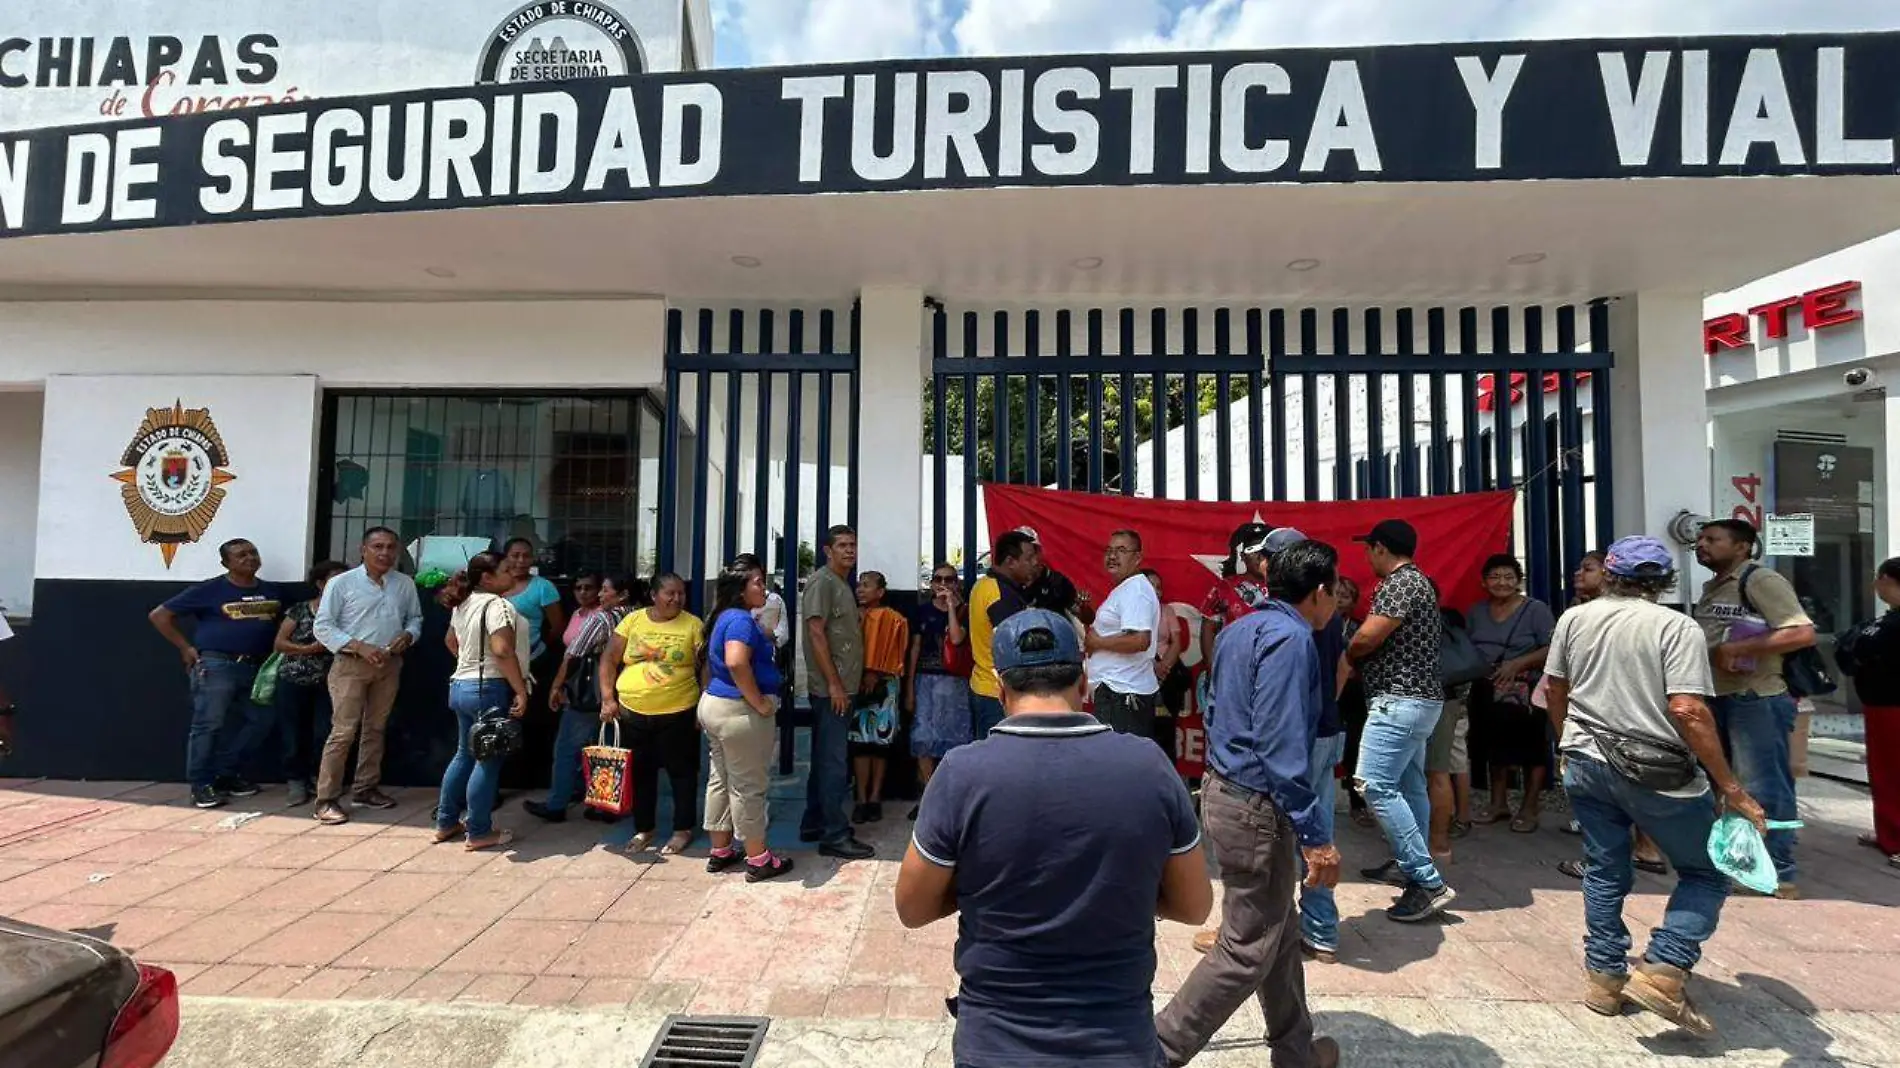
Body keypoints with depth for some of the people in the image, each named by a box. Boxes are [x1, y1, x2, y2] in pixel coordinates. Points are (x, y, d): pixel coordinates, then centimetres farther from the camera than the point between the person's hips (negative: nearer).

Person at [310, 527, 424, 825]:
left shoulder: (405, 584, 5)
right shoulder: (341, 583, -6)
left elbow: (415, 618, 14)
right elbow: (322, 626, -8)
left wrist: (408, 635, -9)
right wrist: (359, 647, -19)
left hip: (389, 665, 4)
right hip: (351, 665, -4)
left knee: (375, 729, 14)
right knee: (343, 732, -7)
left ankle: (366, 789, 25)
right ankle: (327, 799, 0)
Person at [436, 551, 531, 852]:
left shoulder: (464, 604, 12)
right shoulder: (497, 604, -17)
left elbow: (450, 640, 26)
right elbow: (502, 650, -27)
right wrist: (521, 691, -23)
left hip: (461, 686, 10)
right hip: (489, 689, -10)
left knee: (464, 754, 19)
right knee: (488, 760, -1)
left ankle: (446, 823, 27)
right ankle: (478, 833, 5)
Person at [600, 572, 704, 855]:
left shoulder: (693, 625, -3)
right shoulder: (632, 620, 2)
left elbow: (706, 667, -2)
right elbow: (609, 660, 6)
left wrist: (704, 707, -8)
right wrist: (607, 698, -3)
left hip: (678, 713, -2)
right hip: (632, 713, 3)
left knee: (681, 771, 7)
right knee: (640, 772, 14)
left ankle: (683, 830, 21)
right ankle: (644, 829, 30)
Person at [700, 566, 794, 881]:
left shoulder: (728, 616, 12)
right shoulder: (741, 619, -19)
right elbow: (736, 662, -35)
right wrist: (760, 702, -25)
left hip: (716, 704, 10)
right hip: (740, 711, -10)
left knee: (722, 780, 16)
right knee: (748, 786, 0)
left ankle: (720, 852, 28)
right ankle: (758, 860, 11)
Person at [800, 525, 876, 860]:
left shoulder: (843, 584, 18)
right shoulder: (822, 581, -11)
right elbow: (816, 634, -18)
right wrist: (834, 684, -19)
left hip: (841, 687, 10)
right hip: (830, 688, -10)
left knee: (826, 757, 15)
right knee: (834, 761, -5)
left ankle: (814, 824, 25)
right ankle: (835, 835, 2)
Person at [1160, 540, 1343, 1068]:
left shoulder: (1240, 629, 11)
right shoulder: (1291, 637, -18)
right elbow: (1281, 744, -25)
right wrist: (1315, 835, -22)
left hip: (1224, 788, 10)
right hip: (1256, 806, -10)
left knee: (1278, 930, 22)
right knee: (1248, 948, 2)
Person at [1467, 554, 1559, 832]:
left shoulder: (1536, 609, -7)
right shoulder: (1476, 612, 8)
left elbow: (1553, 649, -14)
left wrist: (1518, 663, -21)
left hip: (1526, 692, -5)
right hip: (1487, 692, 5)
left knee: (1531, 748, 0)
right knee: (1495, 746, 14)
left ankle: (1529, 808, 13)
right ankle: (1499, 803, 26)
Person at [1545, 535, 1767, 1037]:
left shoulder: (1574, 619, 3)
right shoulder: (1677, 627, -10)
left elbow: (1555, 690, 12)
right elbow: (1688, 711, -19)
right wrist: (1731, 788, -13)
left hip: (1586, 764, 4)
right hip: (1656, 771, -4)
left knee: (1605, 872, 17)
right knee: (1707, 872, 15)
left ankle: (1604, 977, 21)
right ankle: (1663, 971, 3)